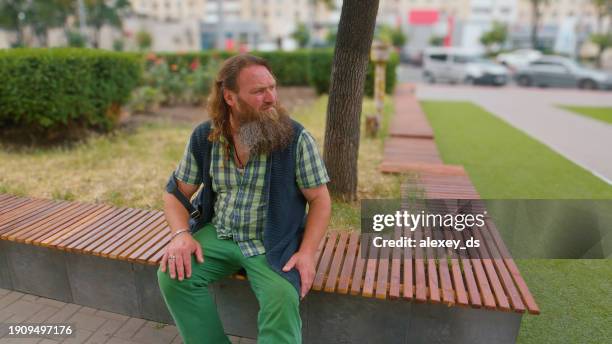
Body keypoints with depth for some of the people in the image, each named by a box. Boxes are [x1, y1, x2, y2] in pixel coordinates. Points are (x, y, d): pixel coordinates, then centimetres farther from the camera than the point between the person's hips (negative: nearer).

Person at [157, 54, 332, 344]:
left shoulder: (296, 138, -12)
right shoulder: (203, 137, -2)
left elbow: (319, 199, -7)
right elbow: (177, 193, 6)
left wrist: (307, 252, -18)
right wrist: (180, 233, -13)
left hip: (274, 244, -3)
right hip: (219, 236, 4)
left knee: (283, 299, -28)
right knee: (172, 275, -17)